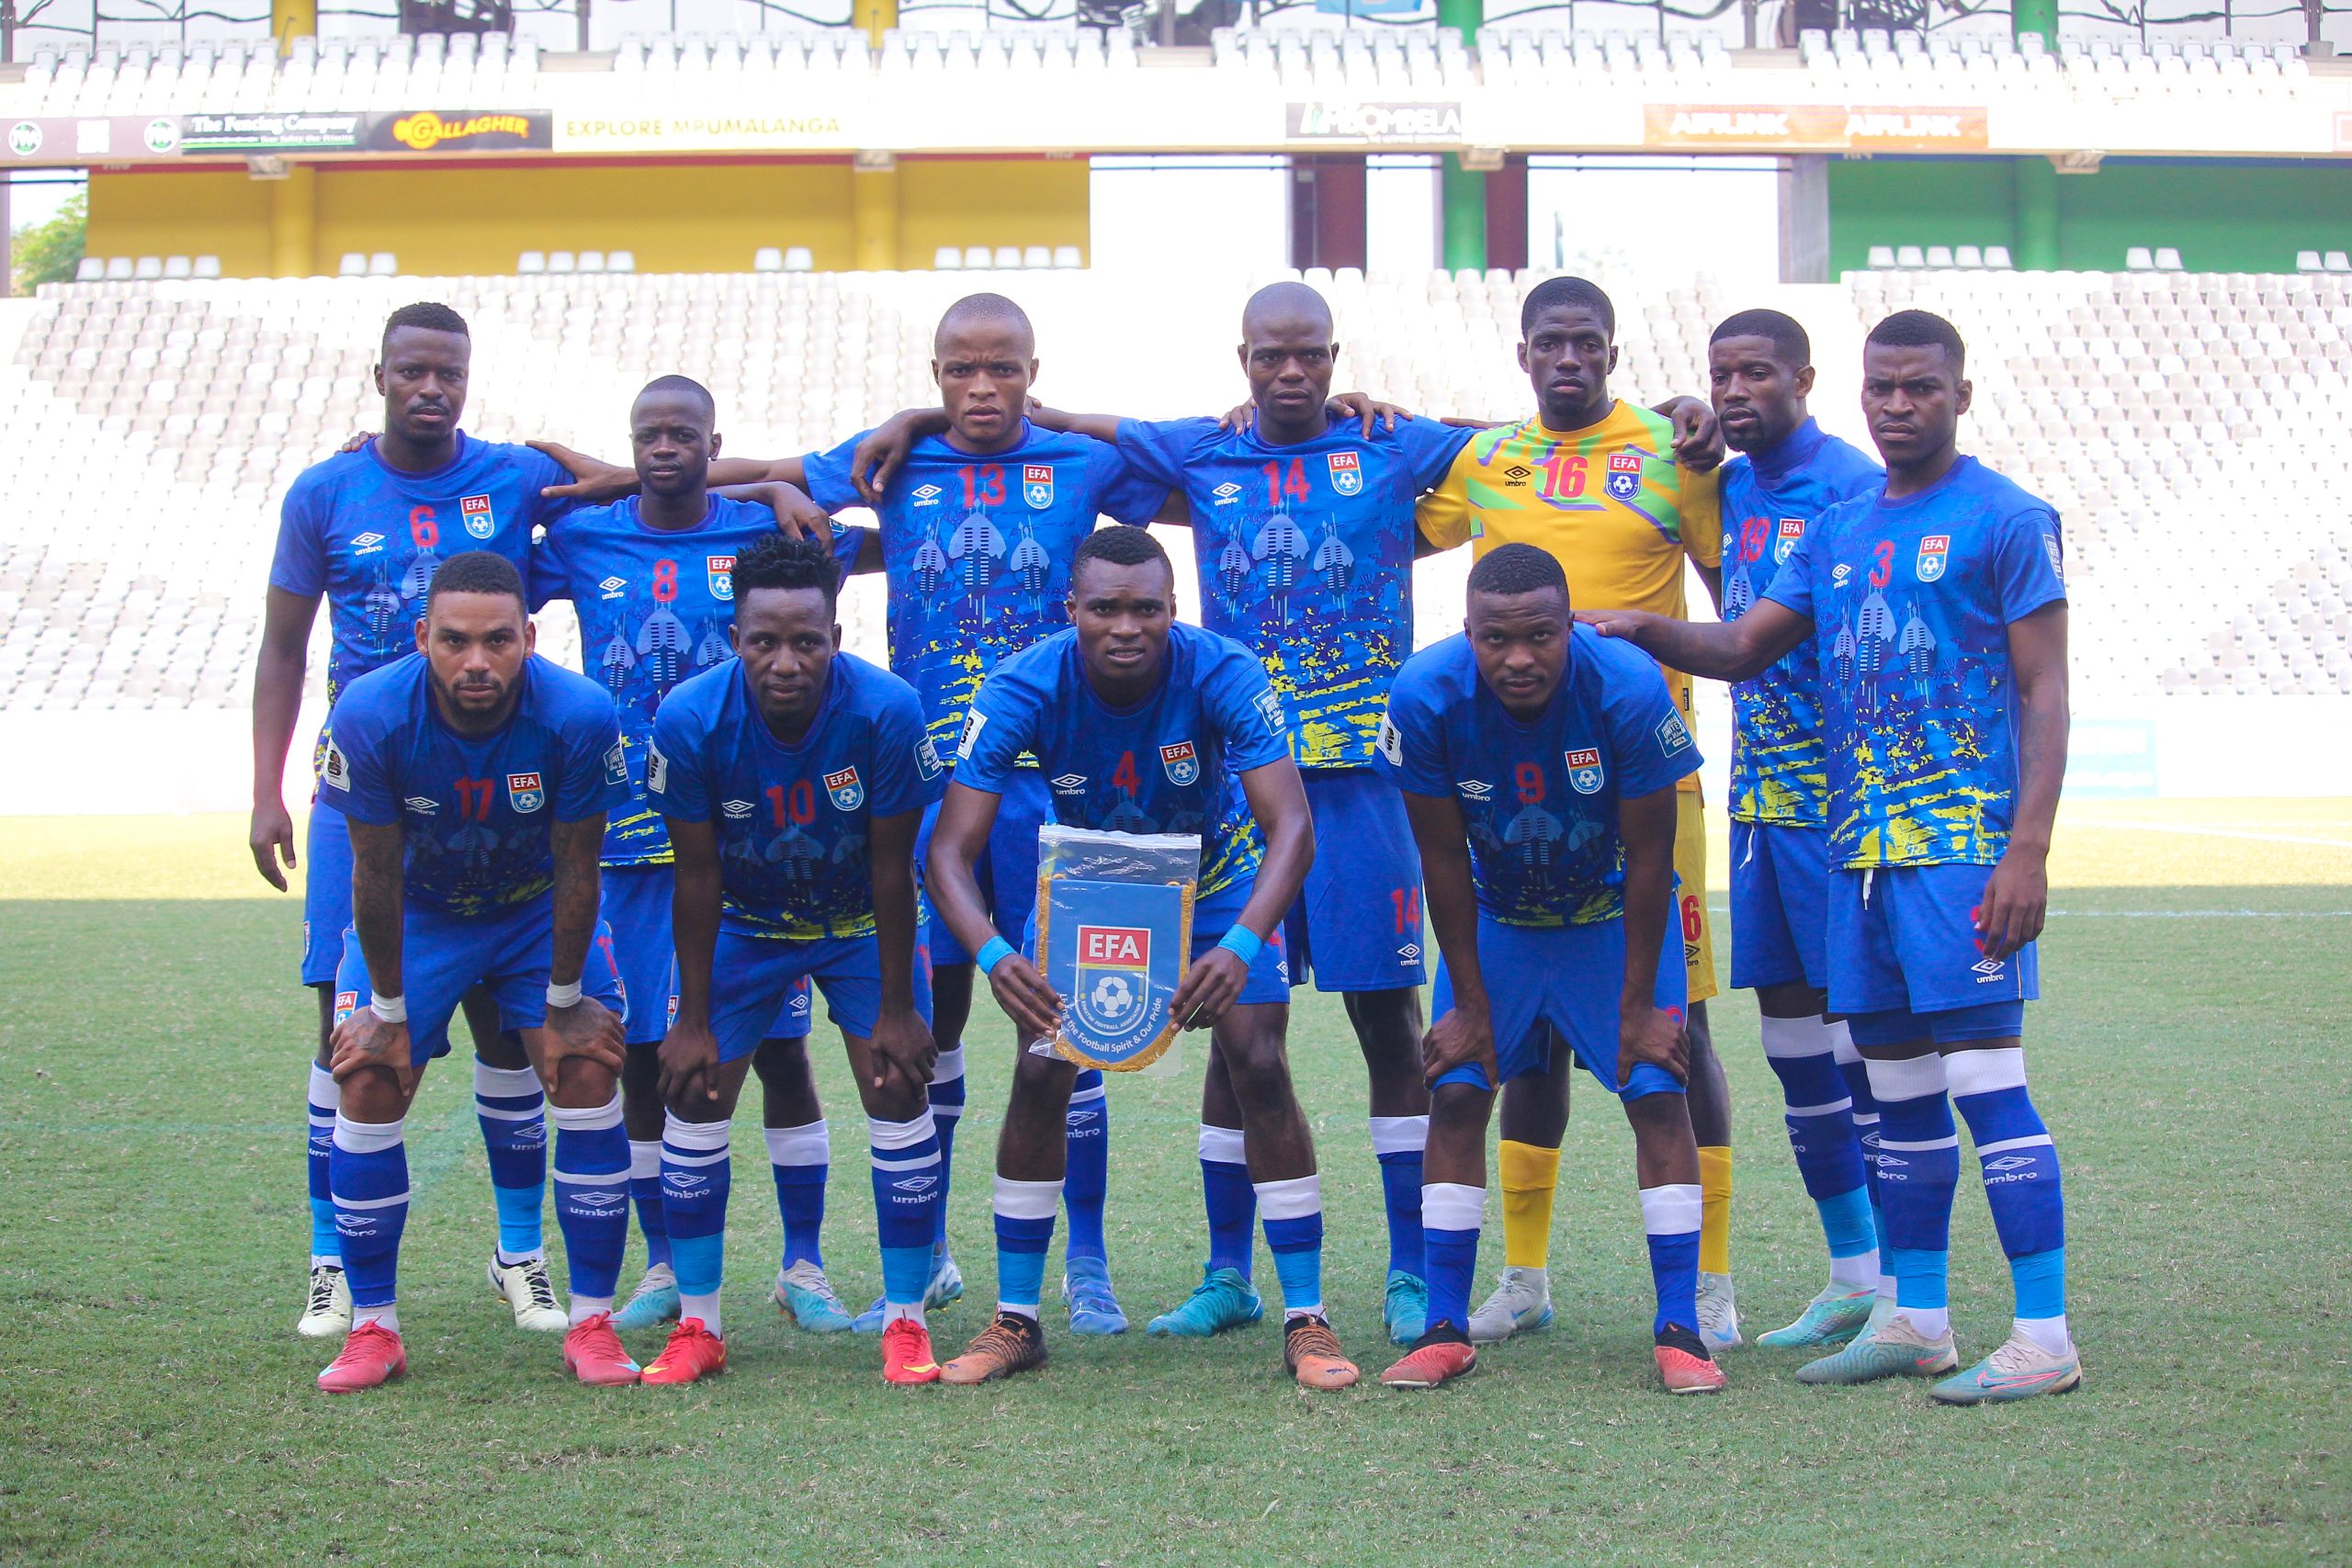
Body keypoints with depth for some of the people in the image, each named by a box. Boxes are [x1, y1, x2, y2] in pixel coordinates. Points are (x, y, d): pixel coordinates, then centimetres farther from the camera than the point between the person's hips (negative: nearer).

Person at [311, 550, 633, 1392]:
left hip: (539, 909, 0)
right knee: (367, 1085, -10)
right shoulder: (372, 716, -30)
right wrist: (389, 1012, -12)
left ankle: (592, 1323, -3)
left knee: (588, 1073, -13)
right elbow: (375, 874, -19)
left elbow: (576, 875, -19)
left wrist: (563, 1007, -12)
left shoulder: (578, 716, -31)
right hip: (417, 911, 0)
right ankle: (372, 1329, 2)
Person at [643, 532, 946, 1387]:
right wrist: (693, 1018, -11)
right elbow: (696, 877, -16)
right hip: (744, 923, 1)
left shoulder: (887, 711, -30)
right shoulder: (690, 720, -27)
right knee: (693, 1094, -4)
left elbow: (892, 870, -19)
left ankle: (905, 1324, 3)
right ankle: (697, 1327, 8)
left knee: (898, 1092, -9)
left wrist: (896, 1009, -13)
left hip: (860, 924, -1)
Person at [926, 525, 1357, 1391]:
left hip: (1217, 881, -1)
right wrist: (992, 955, -52)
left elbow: (1292, 829, -39)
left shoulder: (1224, 676, -33)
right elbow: (951, 849, -32)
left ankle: (1307, 1321, -5)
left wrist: (1242, 945, -56)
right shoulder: (1023, 689, -29)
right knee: (1039, 1076, -8)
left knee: (1260, 1068, -13)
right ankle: (1014, 1321, 5)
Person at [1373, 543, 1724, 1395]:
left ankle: (1679, 1330, -5)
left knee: (1658, 1093, -11)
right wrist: (1470, 1003, -10)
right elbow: (1443, 861, -15)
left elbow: (1649, 861, -20)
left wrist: (1638, 1006, -15)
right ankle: (1445, 1328, 2)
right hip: (1495, 918, 1)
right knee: (1456, 1094, -6)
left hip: (1614, 916, -1)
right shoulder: (1426, 698, -27)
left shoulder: (1628, 691, -31)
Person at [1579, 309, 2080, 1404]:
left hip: (1963, 843, -7)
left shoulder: (2007, 521, -4)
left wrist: (2028, 850, -16)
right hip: (1861, 848, 7)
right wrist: (1642, 629, -1)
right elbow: (1745, 648, 18)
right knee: (1897, 1086, 11)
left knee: (1984, 1077, -10)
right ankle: (1916, 1321, 20)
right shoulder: (1837, 532, 16)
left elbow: (2045, 694, -7)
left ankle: (2045, 1335, -7)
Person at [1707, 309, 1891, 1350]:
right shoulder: (1726, 490, 13)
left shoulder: (1852, 489, -10)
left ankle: (1905, 1290, 1)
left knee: (1860, 1020, -5)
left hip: (1836, 792, -8)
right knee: (1789, 1028, 10)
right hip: (1758, 793, 8)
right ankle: (1853, 1278, 21)